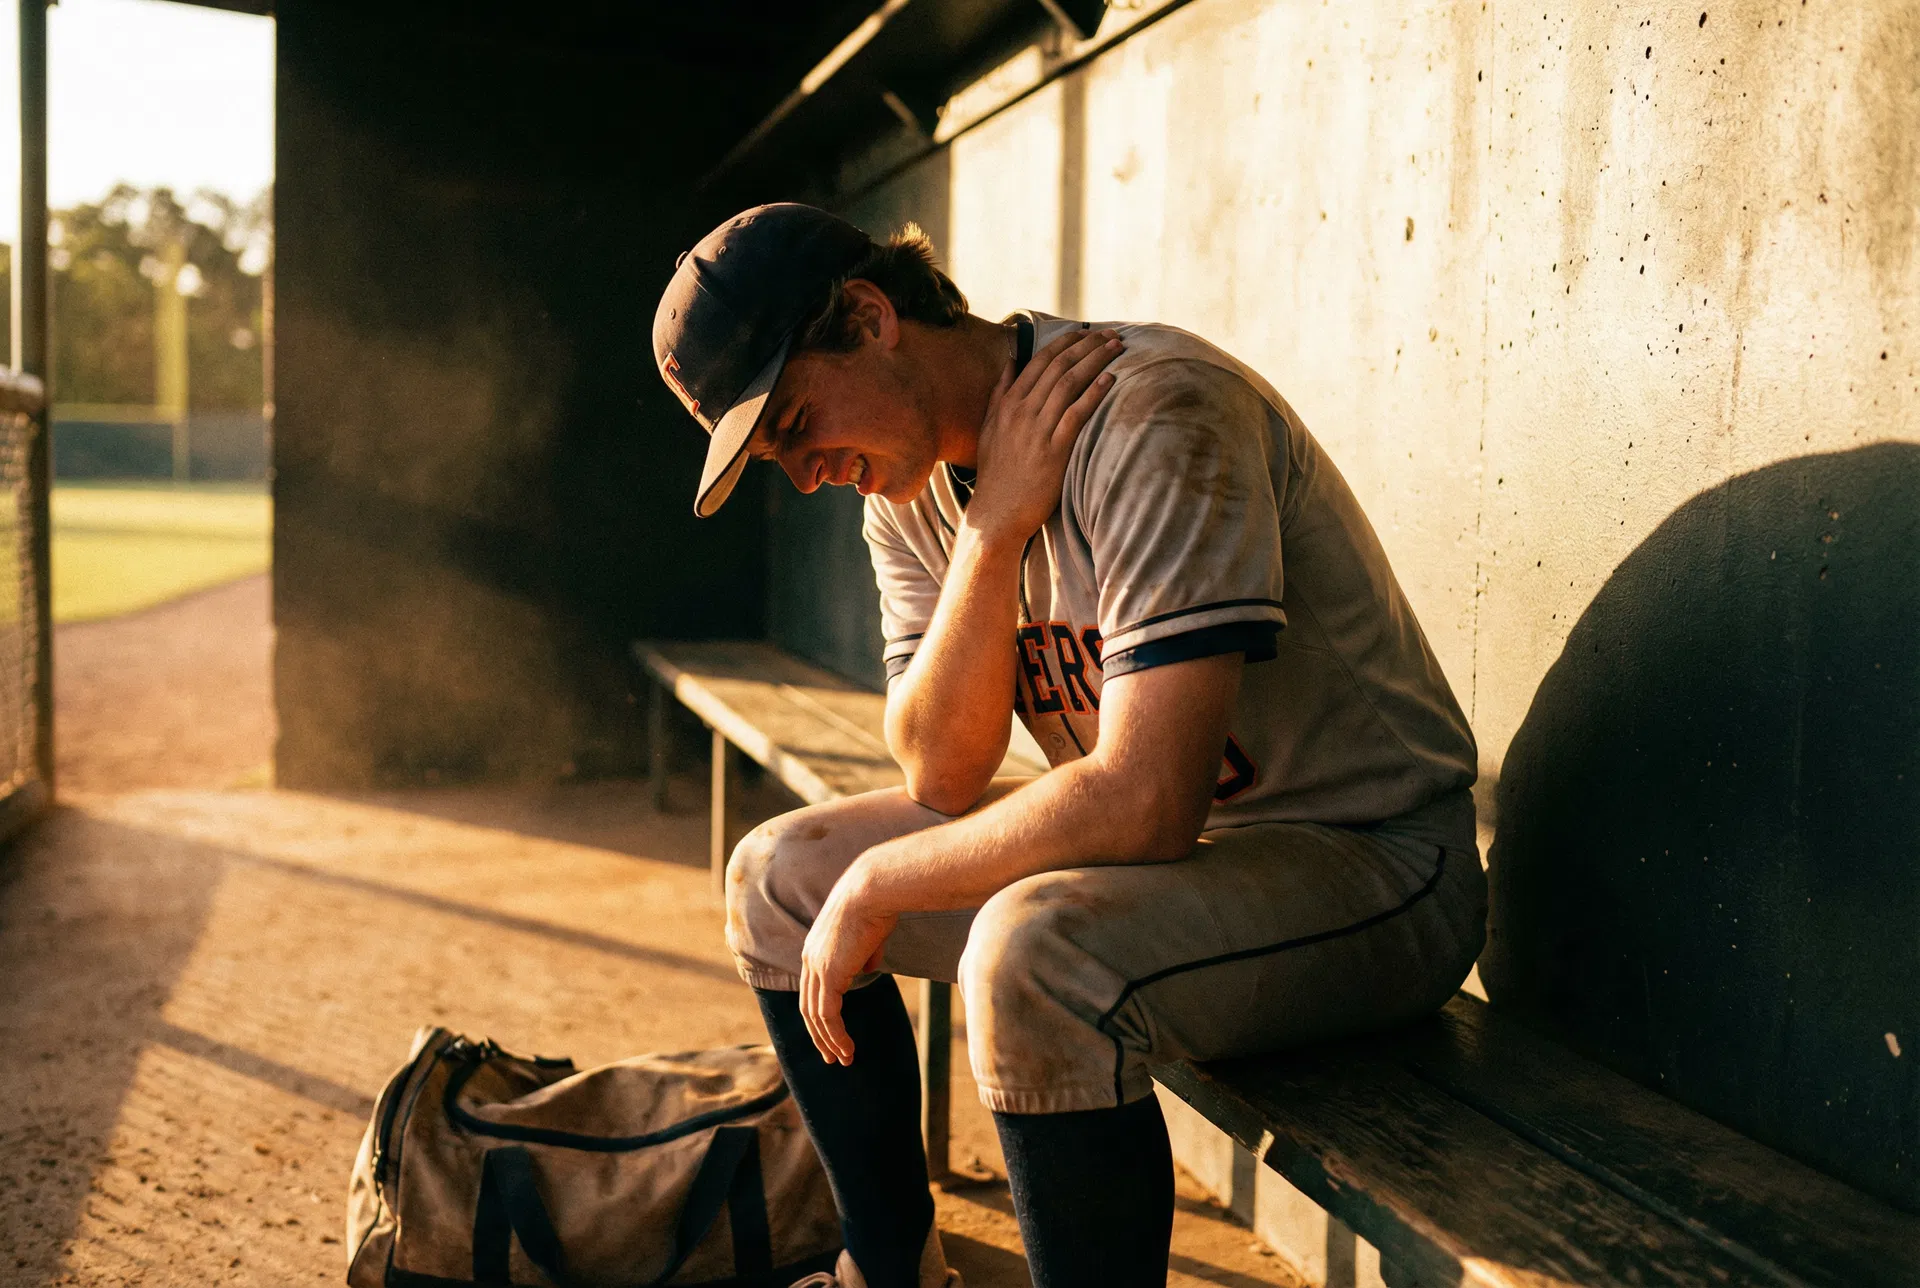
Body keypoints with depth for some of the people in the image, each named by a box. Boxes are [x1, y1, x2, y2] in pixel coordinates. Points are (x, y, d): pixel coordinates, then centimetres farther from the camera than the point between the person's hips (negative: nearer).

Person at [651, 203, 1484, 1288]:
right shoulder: (912, 483, 1)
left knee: (1033, 954, -36)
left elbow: (1145, 803, -31)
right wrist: (995, 530, -21)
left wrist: (876, 889, -19)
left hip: (1373, 861, -8)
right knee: (777, 881, 4)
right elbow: (944, 775, -7)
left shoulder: (1153, 416, -25)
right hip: (1154, 833, 8)